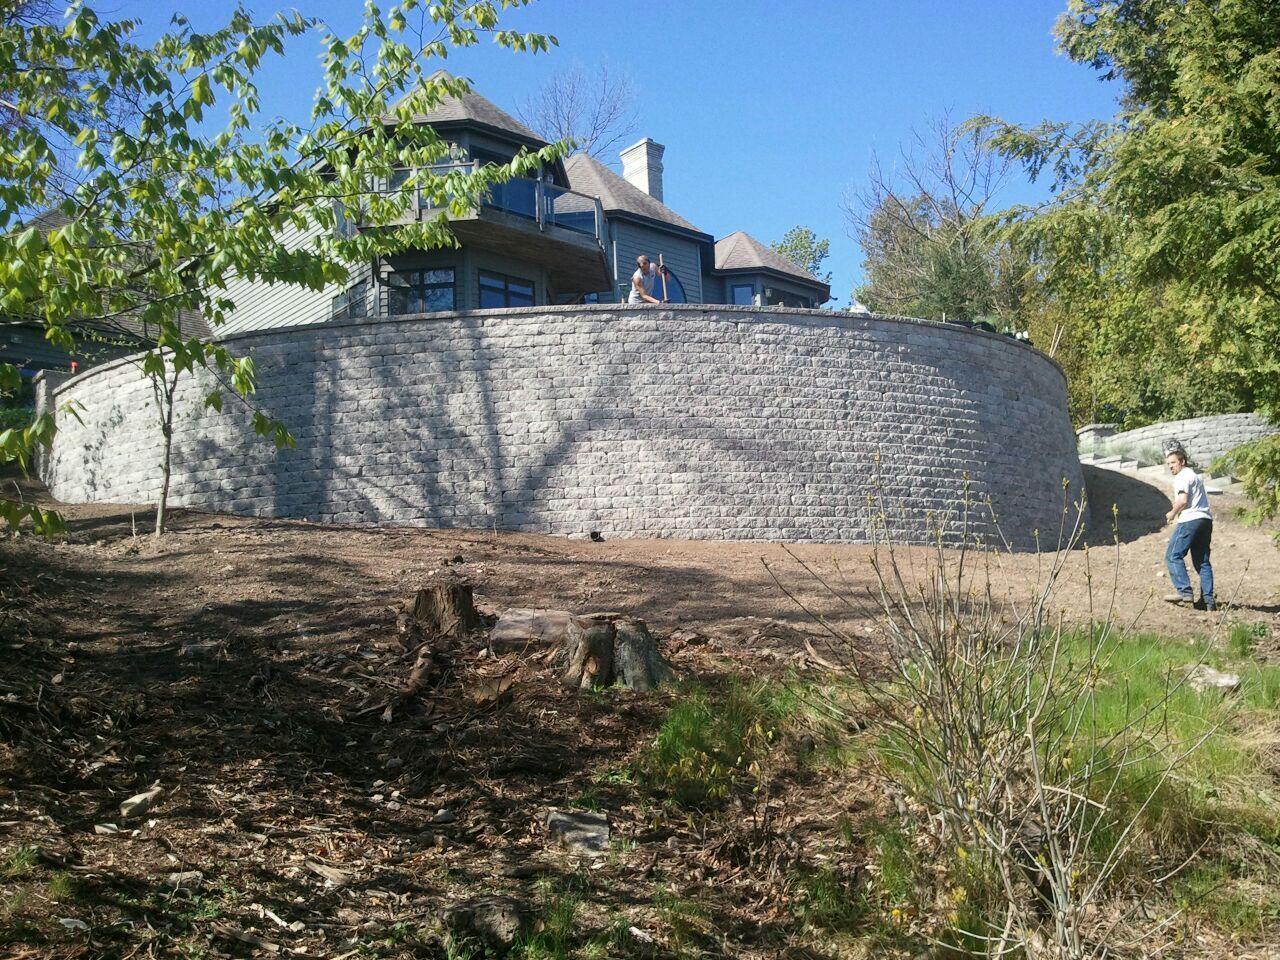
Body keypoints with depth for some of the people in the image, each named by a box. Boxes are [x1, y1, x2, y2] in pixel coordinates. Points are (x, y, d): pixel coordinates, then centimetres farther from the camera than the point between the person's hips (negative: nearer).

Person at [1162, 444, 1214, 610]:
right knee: (1202, 562, 8)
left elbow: (1183, 499, -17)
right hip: (1205, 520, 10)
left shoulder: (1183, 476, -3)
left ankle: (1185, 591, -17)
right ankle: (1208, 600, 5)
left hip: (1191, 520, -10)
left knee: (1173, 556, -7)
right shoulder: (1194, 475, 27)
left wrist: (1172, 513, -3)